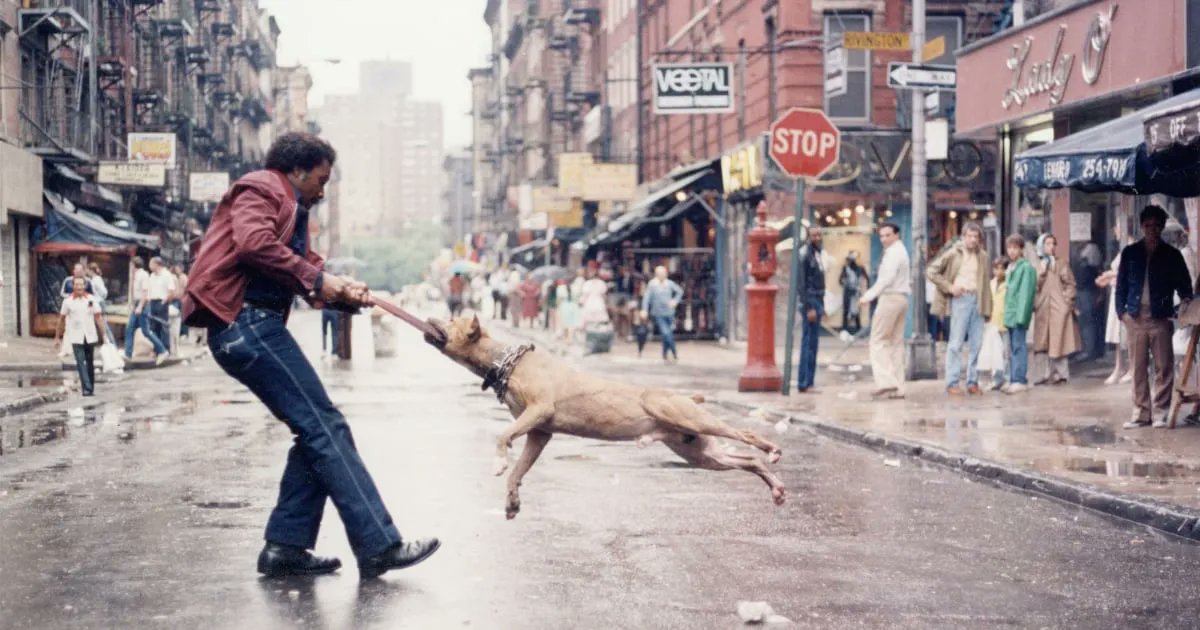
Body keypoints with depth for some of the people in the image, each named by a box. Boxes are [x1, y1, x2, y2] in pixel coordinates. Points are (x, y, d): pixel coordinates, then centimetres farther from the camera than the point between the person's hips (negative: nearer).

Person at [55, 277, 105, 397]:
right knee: (81, 363, -13)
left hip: (90, 337, 2)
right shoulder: (68, 301, -1)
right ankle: (86, 388, -18)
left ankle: (91, 387, 24)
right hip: (76, 338, -2)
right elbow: (61, 320, 6)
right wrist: (57, 337, 8)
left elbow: (98, 318, 1)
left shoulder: (92, 299, 1)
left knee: (90, 363, 12)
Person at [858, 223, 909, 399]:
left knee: (879, 341, -8)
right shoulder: (900, 251, 20)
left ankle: (886, 383, -17)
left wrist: (868, 296, -25)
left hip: (890, 298, -10)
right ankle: (897, 387, 6)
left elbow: (887, 279, -22)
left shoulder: (893, 252, -11)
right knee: (896, 342, 8)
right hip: (902, 297, 10)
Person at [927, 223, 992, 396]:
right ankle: (952, 383, -3)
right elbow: (931, 272, -1)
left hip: (978, 301, 4)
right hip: (960, 299, -4)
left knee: (976, 343, 4)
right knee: (956, 342, -5)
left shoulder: (983, 256, 11)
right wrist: (950, 287, -7)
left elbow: (986, 279, 15)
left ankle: (972, 382, 11)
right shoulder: (953, 254, 0)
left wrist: (987, 306, 5)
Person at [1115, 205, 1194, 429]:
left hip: (1160, 317, -1)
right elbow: (1121, 284, 10)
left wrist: (1186, 300, -7)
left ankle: (1160, 412, 5)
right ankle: (1141, 413, 10)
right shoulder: (1130, 253, 9)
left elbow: (1184, 283, 10)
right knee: (1138, 367, 4)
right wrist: (1122, 310, 2)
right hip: (1135, 317, 1)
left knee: (1164, 367, -2)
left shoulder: (1171, 255, 6)